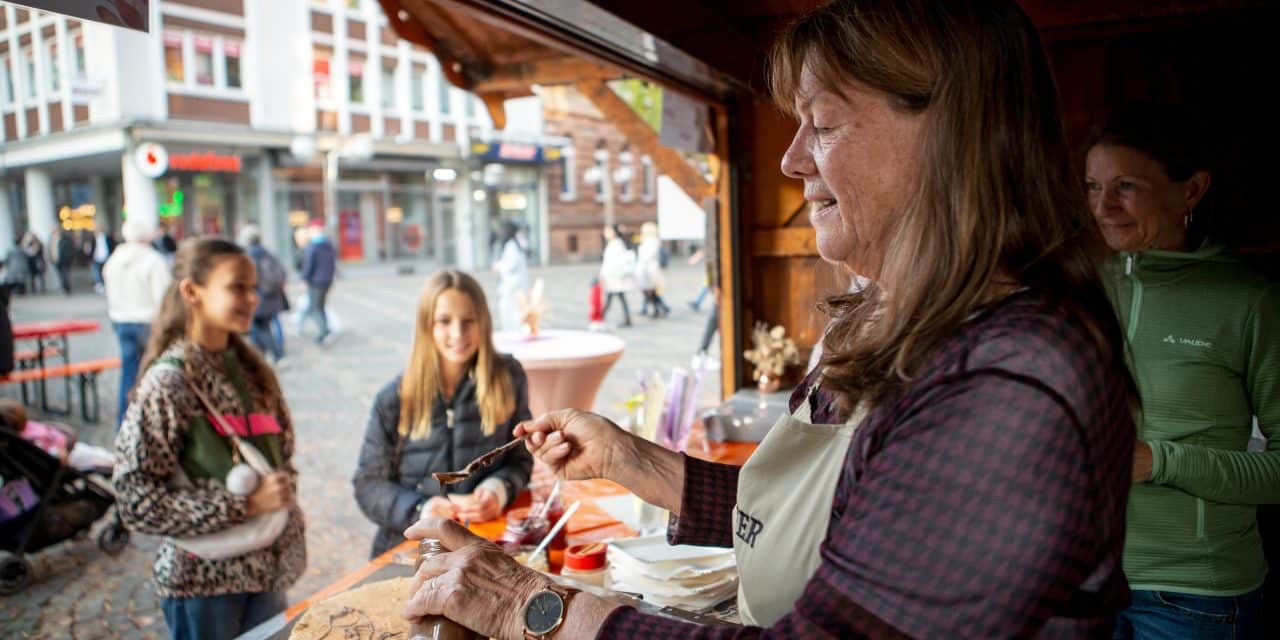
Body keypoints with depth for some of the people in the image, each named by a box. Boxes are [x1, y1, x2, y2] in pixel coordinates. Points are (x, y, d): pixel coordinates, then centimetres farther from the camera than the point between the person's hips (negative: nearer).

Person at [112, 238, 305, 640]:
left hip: (267, 569, 5)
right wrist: (245, 504, -21)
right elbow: (137, 502, -17)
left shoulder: (251, 370, 3)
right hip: (205, 580, -5)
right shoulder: (168, 383, -15)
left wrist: (282, 494, -3)